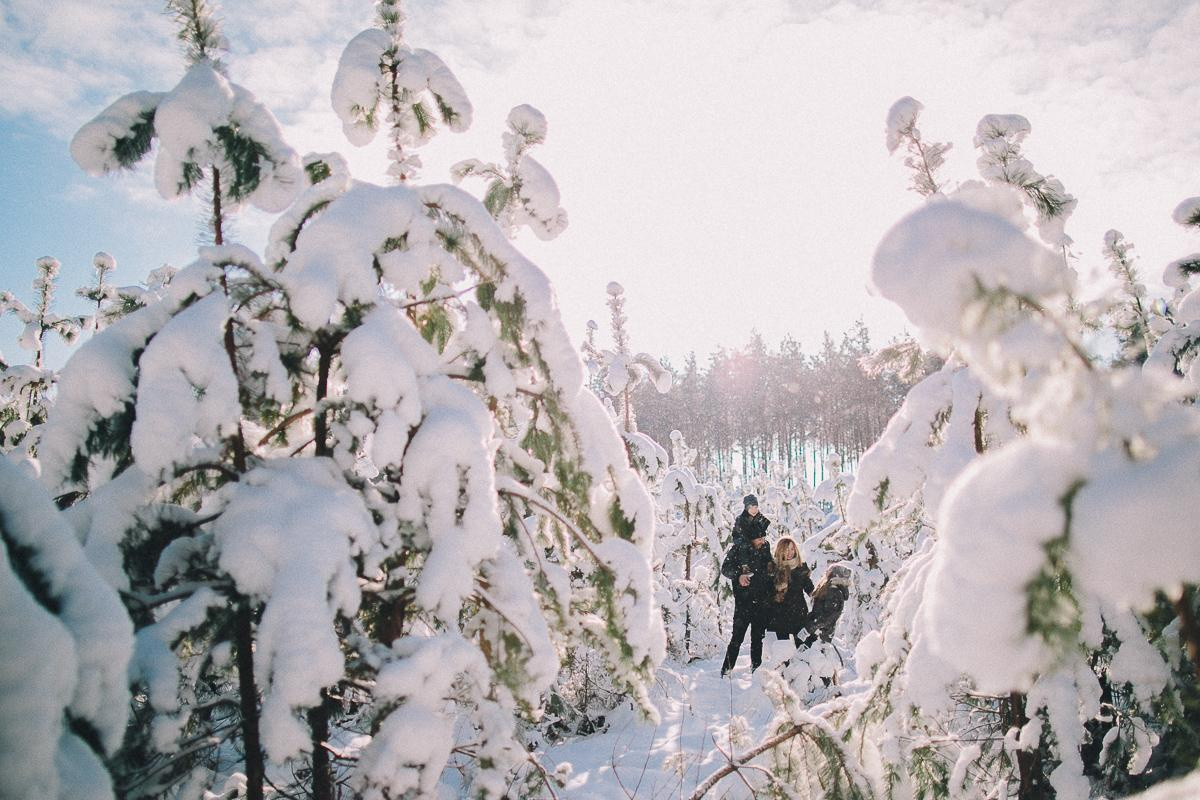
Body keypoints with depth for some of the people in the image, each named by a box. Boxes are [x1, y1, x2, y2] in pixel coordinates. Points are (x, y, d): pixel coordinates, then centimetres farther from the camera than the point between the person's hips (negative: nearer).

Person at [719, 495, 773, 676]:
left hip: (762, 601, 5)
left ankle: (756, 668, 26)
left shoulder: (766, 549, 7)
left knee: (758, 637, 13)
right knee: (738, 637, -5)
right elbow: (725, 568, -6)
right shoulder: (738, 550, -7)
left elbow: (771, 571, 19)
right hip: (744, 601, -5)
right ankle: (726, 669, 3)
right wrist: (738, 575, -23)